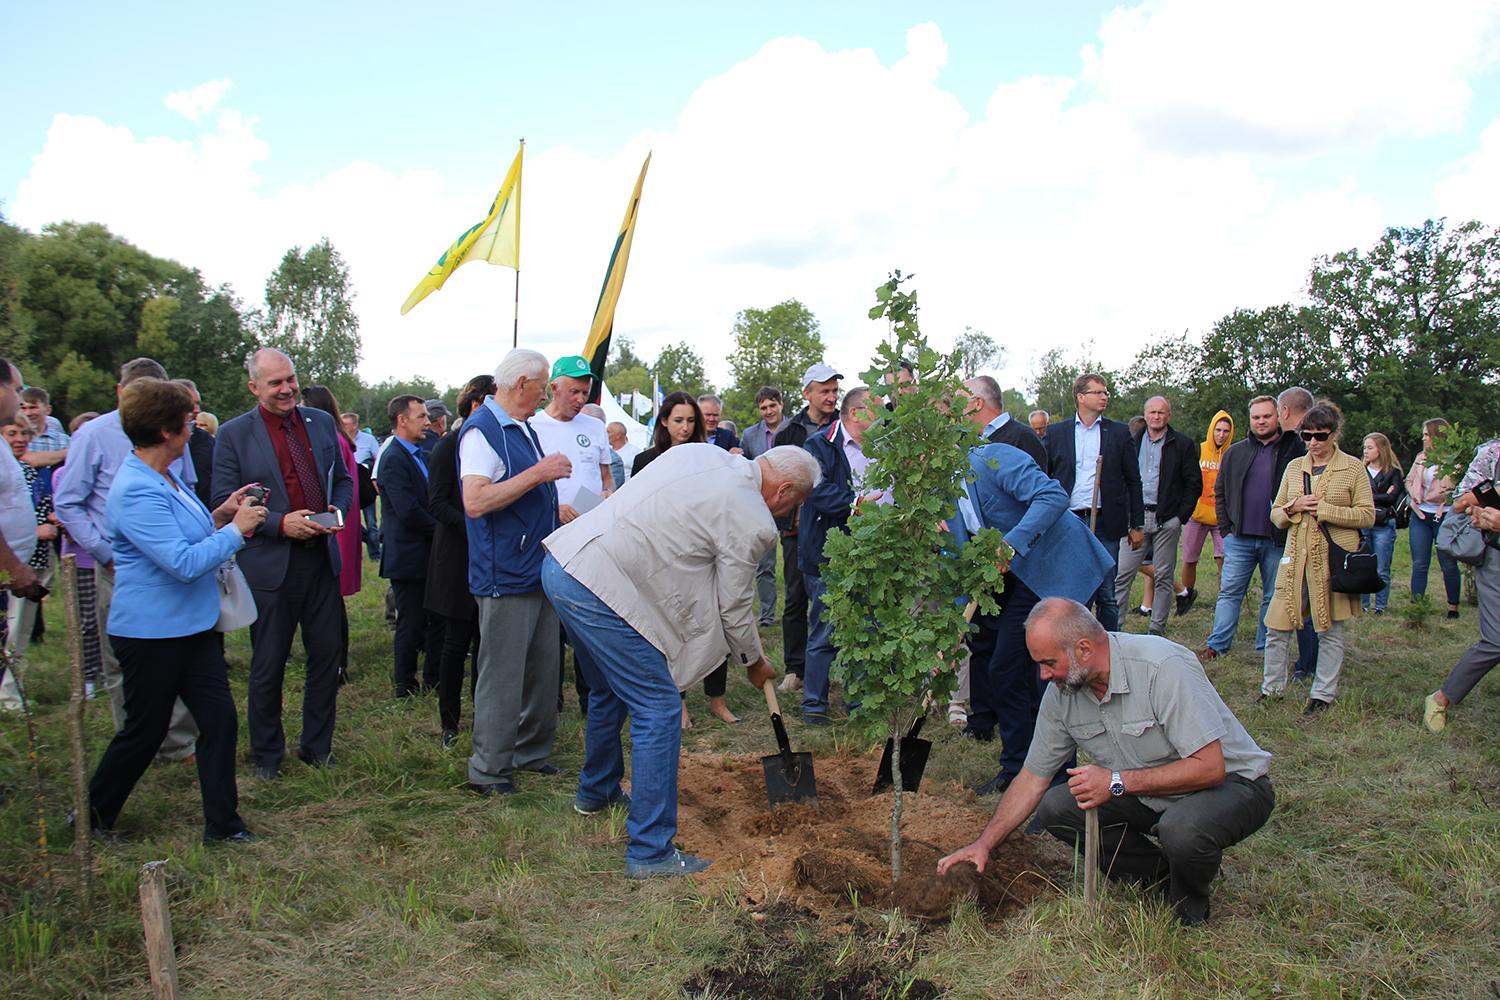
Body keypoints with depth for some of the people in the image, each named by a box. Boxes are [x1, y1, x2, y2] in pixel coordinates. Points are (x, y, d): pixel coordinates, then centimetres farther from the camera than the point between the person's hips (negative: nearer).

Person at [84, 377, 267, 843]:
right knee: (144, 731, 8)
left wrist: (220, 515, 5)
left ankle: (222, 823, 14)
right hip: (151, 632, -9)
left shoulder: (166, 478, 9)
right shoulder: (136, 491, -23)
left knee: (219, 719, 5)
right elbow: (183, 563, -28)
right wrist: (236, 529, -19)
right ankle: (93, 815, 31)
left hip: (192, 626, 9)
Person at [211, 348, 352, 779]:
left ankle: (317, 745, 27)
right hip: (269, 565, -4)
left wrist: (337, 511, -5)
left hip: (321, 559, 4)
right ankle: (267, 755, 25)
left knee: (327, 656, 10)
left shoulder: (321, 422, 7)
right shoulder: (233, 434, -5)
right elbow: (224, 503, -7)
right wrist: (280, 523, -19)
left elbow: (342, 480, 16)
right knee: (268, 667, 8)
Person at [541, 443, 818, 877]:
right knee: (658, 710, 1)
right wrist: (754, 662, 20)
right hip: (602, 590, -9)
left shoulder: (700, 452, 12)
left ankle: (596, 791, 49)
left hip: (561, 561, 10)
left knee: (610, 689, 28)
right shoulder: (752, 522, -8)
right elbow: (733, 606, 1)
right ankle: (650, 851, 7)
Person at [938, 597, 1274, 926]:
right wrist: (984, 844, -5)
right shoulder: (1061, 691, -8)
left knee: (1182, 827, -37)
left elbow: (1209, 767, -29)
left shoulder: (1162, 665, -28)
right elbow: (1032, 777, 1)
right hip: (1150, 794, 6)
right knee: (1055, 807, -11)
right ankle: (1160, 877, 5)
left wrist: (1117, 782, -30)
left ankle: (1188, 906, -2)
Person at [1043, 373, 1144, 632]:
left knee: (1106, 595, 4)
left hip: (1106, 524, 0)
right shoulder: (1056, 433, 7)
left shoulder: (1118, 432, 7)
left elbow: (1133, 481, 8)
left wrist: (1137, 525, 5)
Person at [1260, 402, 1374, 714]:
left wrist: (1323, 509, -13)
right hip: (1296, 557, 3)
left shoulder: (1353, 468, 0)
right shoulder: (1294, 467, 11)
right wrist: (1293, 508, -7)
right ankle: (1272, 688, 17)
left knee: (1331, 630, 6)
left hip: (1333, 558, -3)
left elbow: (1367, 515, -4)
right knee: (1277, 626, 3)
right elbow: (1276, 514, 15)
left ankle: (1323, 693, 19)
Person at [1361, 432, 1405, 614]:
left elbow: (1392, 498, -10)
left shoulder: (1394, 472, 2)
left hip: (1384, 526, -2)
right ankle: (1362, 605, 12)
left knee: (1382, 571, 3)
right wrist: (1381, 497, -10)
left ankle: (1380, 606, 11)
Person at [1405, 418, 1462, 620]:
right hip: (1420, 516, 5)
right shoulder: (1421, 457, 9)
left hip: (1444, 517, -5)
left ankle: (1453, 607, 18)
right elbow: (1409, 481, 15)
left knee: (1448, 565, 5)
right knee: (1419, 564, 6)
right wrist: (1416, 495, -2)